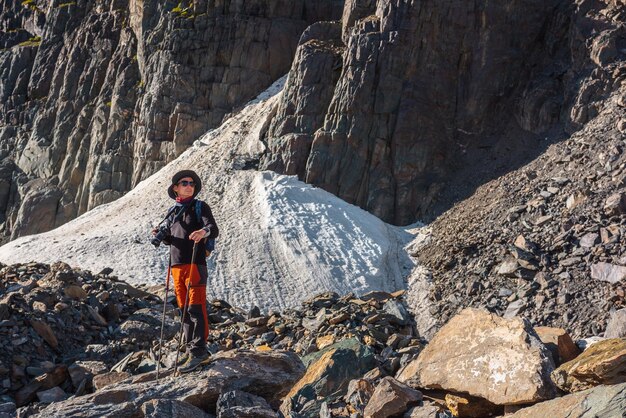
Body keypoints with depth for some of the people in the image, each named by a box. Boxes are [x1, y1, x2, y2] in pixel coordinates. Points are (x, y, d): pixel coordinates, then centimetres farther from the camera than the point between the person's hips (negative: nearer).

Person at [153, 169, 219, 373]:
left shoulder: (200, 207, 0)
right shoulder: (172, 212, 17)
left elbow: (214, 230, -15)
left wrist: (205, 231, -39)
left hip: (195, 263, -6)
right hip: (176, 265, 6)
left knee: (196, 307, -10)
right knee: (184, 308, 10)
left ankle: (198, 350, -10)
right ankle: (191, 347, 18)